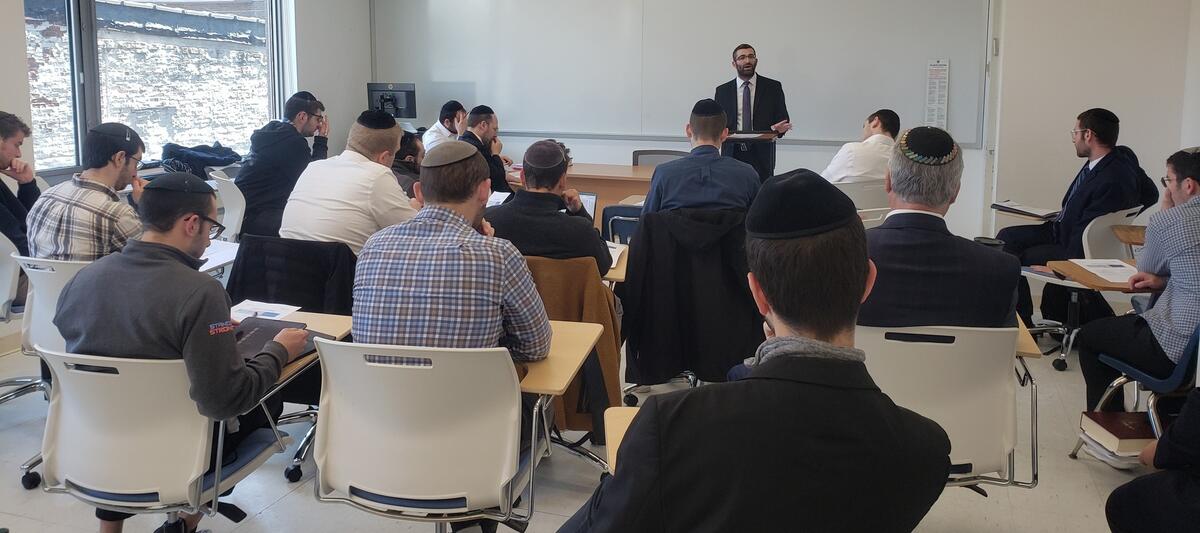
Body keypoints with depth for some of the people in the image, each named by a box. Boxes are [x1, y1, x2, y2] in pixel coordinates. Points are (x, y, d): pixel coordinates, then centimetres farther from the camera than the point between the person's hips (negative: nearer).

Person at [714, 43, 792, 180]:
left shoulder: (773, 87, 5)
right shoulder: (722, 91, 10)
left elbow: (783, 120, 6)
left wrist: (779, 128, -16)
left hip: (761, 156, -1)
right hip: (732, 154, 1)